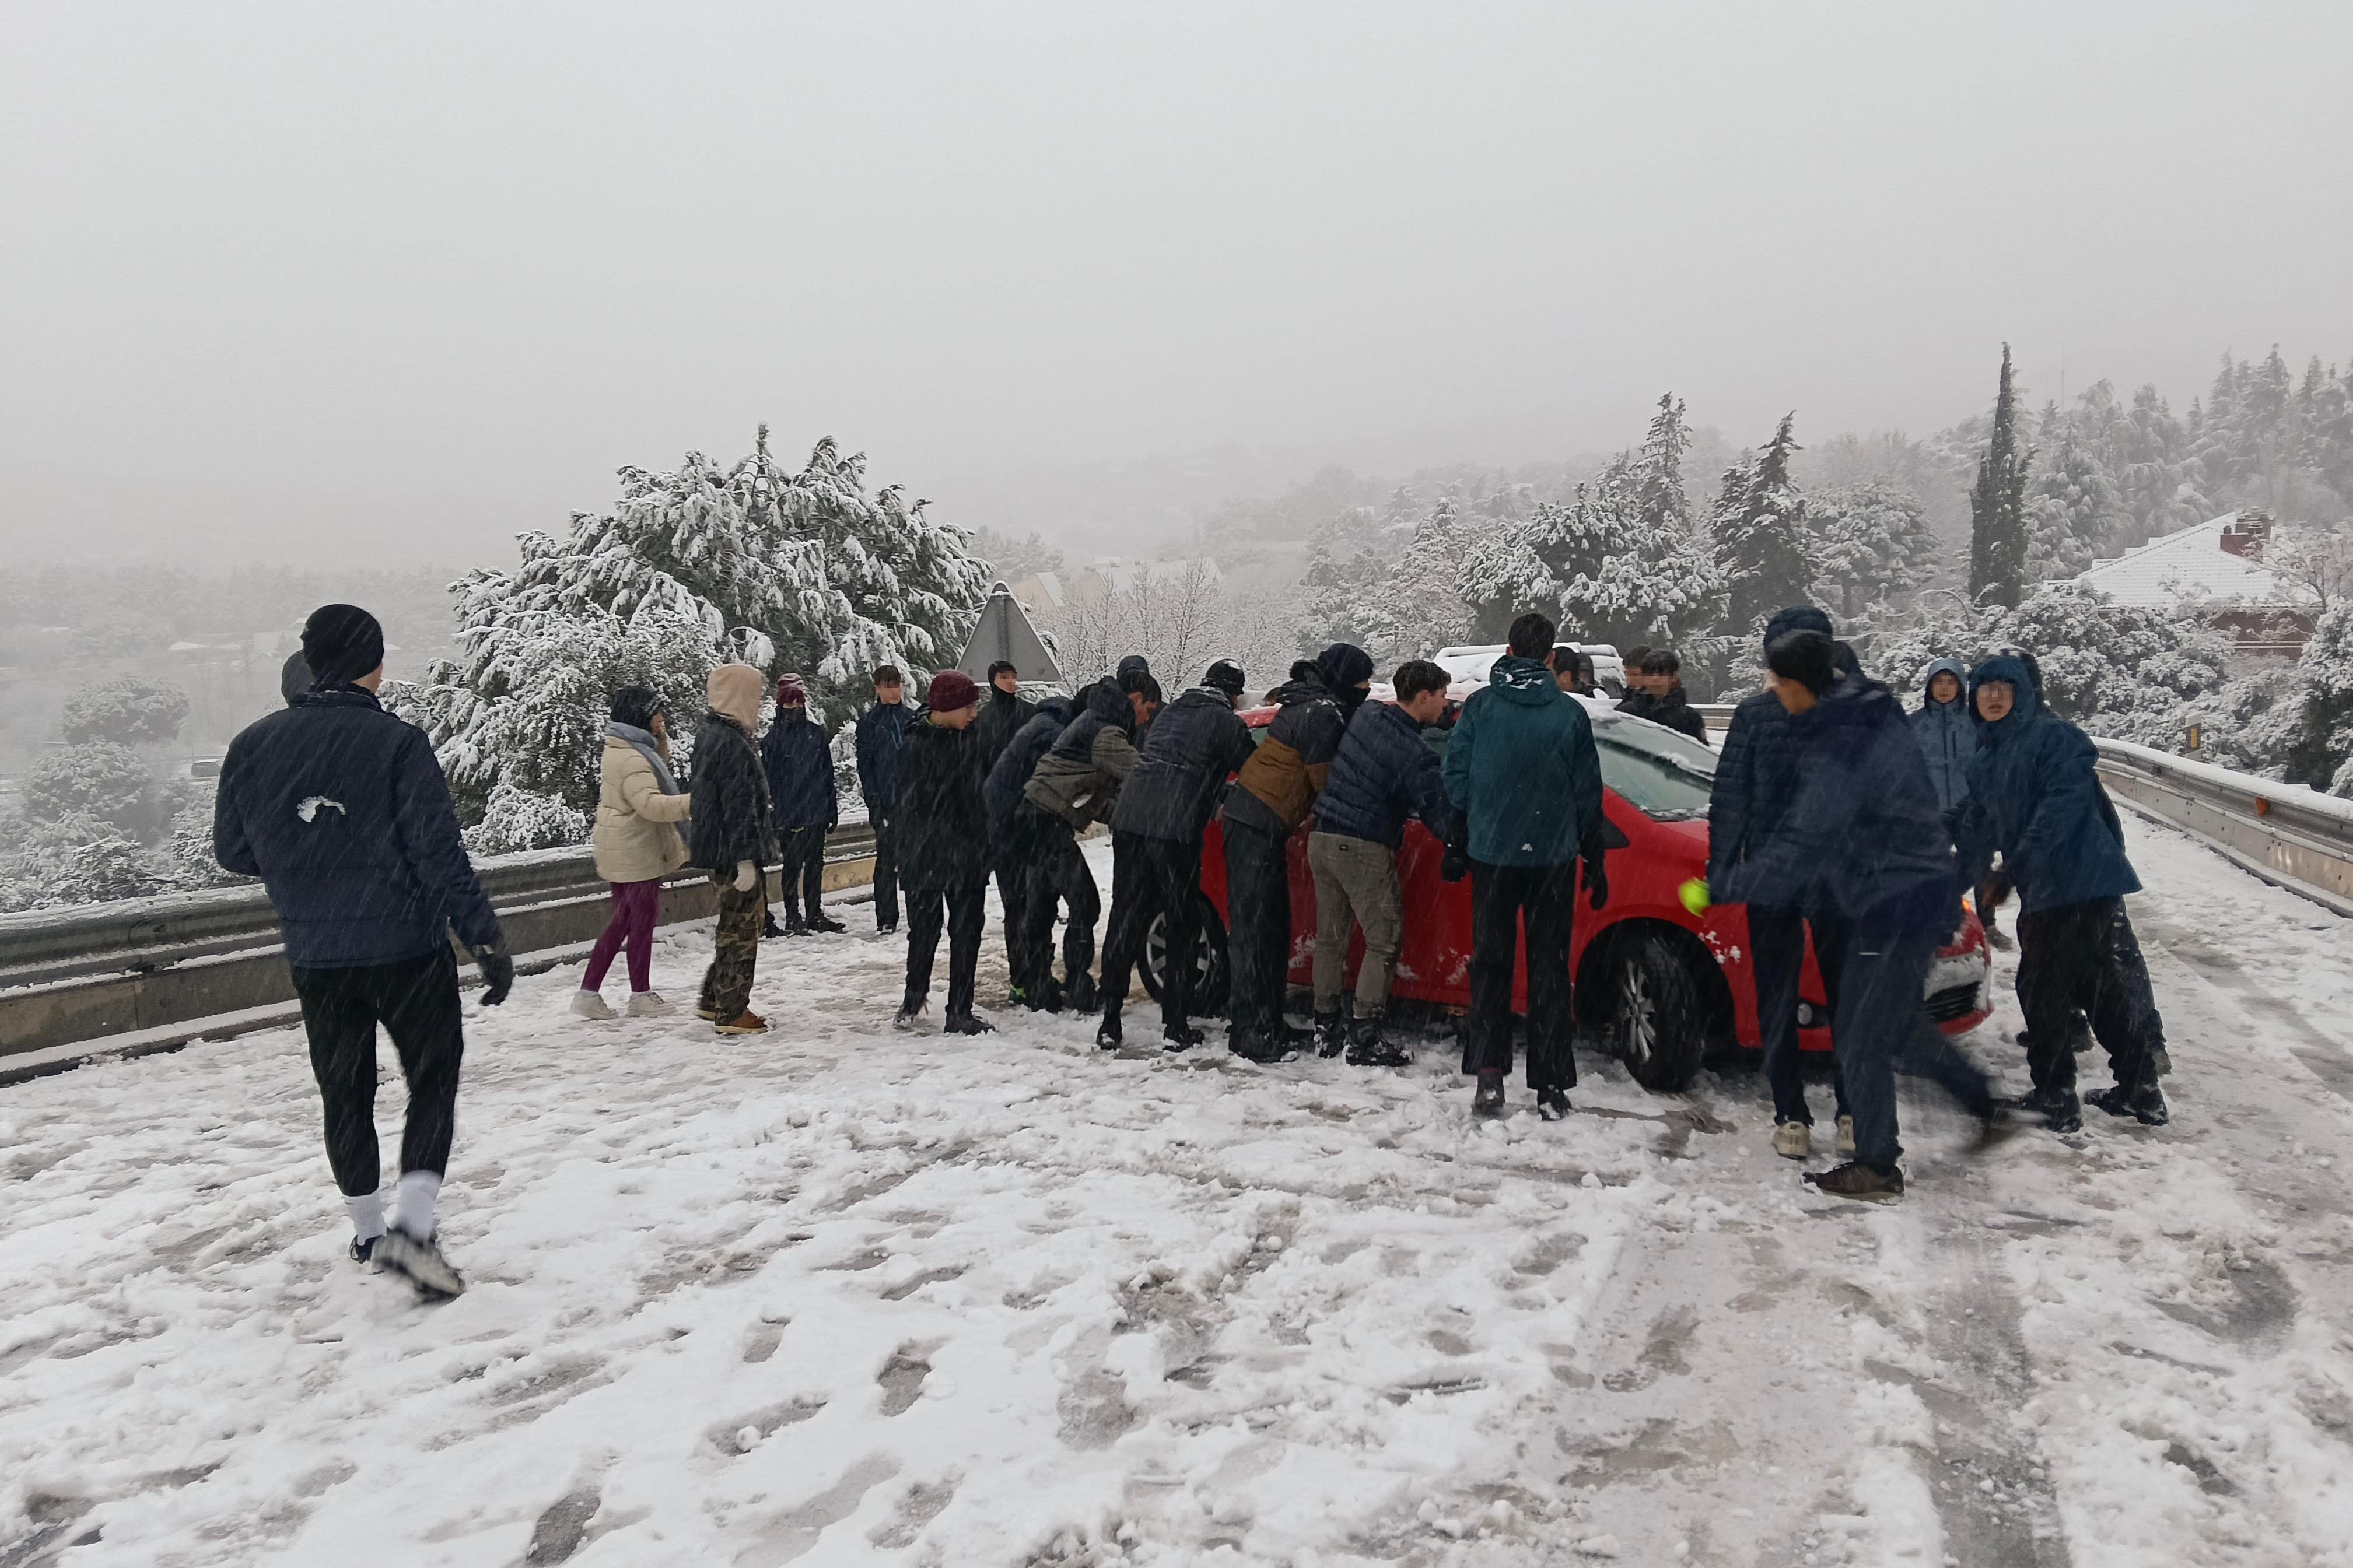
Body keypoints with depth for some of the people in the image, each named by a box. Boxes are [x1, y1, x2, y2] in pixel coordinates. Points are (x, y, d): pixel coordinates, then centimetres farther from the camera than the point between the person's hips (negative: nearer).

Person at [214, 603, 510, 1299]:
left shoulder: (253, 745, -1)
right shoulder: (397, 742, -14)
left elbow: (232, 851, 8)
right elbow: (440, 853, -15)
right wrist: (487, 939, -11)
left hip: (314, 956, 4)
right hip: (406, 948, -4)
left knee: (345, 1094, 17)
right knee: (432, 1080, 8)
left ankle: (367, 1229, 29)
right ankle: (411, 1226, -6)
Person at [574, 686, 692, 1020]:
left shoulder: (625, 748, 11)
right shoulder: (631, 758, -21)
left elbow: (658, 769, 26)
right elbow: (650, 803, -33)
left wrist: (660, 738, 10)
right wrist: (692, 802, -40)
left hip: (622, 850, 10)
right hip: (636, 851, -10)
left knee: (623, 920, 15)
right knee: (642, 919, 2)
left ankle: (588, 992, 15)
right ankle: (641, 995, 14)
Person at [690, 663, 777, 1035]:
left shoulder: (710, 734, 12)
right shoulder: (732, 745, -21)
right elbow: (739, 808, -24)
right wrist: (746, 860, -24)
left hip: (719, 851, 10)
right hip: (735, 854, -10)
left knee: (735, 926, 20)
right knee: (740, 930, 0)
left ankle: (714, 1001, 28)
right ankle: (731, 1014, 7)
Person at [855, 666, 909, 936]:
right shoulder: (869, 721, 4)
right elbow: (865, 764, 0)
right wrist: (874, 803, -9)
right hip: (886, 802, -3)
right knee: (886, 859, -2)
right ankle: (886, 920, 3)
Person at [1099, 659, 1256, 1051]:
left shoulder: (1170, 712, 24)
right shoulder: (1226, 723, 3)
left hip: (1128, 823, 6)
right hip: (1176, 832, -6)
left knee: (1125, 920, 10)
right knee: (1182, 928, 6)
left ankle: (1109, 1022, 10)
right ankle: (1175, 1026, 8)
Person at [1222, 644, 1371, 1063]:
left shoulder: (1311, 703, 17)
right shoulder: (1323, 713, -14)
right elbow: (1326, 781, -11)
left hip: (1253, 818, 10)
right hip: (1259, 822, -10)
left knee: (1272, 925, 13)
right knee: (1254, 927, -10)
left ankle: (1267, 1023, 20)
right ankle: (1249, 1032, -10)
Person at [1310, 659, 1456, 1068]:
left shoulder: (1366, 715, 5)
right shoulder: (1415, 754, -16)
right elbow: (1439, 815, -16)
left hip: (1322, 839, 8)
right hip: (1363, 850, -8)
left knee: (1330, 937, 16)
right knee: (1384, 942, 0)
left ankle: (1325, 1024, 22)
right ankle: (1365, 1040, -2)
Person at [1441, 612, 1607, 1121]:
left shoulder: (1479, 708, -4)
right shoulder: (1570, 712, -3)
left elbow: (1455, 779, -2)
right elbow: (1587, 793, 3)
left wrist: (1458, 840, 13)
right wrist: (1594, 862, 12)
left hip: (1491, 854, 0)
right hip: (1553, 856, 0)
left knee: (1490, 966, 10)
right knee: (1549, 970, 6)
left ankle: (1489, 1078, 3)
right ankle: (1551, 1089, 7)